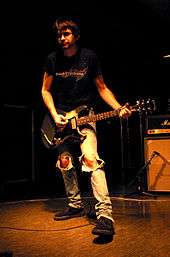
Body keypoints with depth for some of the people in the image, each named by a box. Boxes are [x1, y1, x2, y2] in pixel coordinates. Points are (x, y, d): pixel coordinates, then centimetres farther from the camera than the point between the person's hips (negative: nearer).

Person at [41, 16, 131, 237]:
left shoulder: (90, 57, -4)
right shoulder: (52, 59, 1)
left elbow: (101, 88, 2)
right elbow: (45, 90, 6)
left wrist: (118, 108, -13)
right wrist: (55, 116, -7)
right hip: (60, 116, 4)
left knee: (90, 158, -23)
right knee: (65, 162, 7)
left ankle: (105, 214, -23)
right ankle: (75, 205, 25)